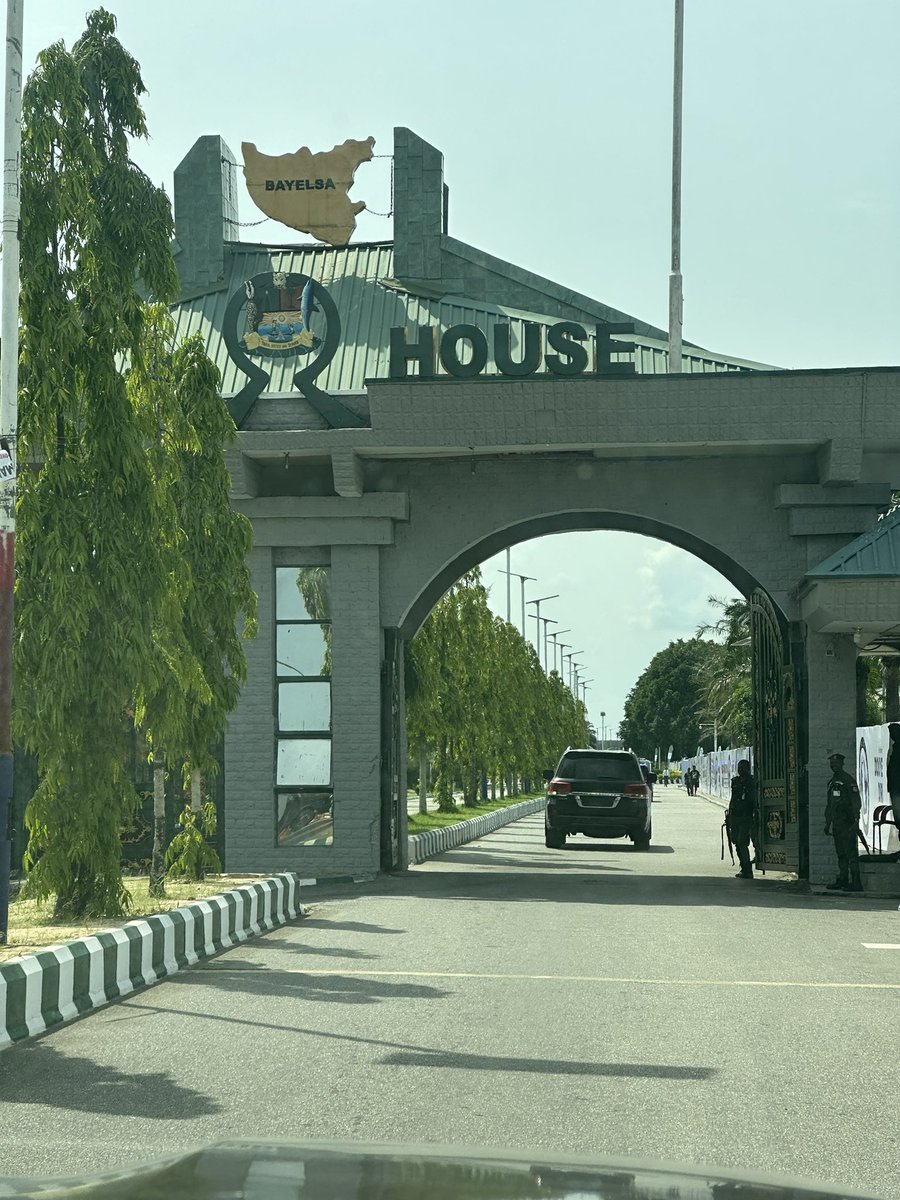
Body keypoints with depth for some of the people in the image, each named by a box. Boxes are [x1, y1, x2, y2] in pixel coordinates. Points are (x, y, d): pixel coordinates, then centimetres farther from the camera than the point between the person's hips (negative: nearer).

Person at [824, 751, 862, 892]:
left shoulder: (848, 780, -6)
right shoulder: (832, 782, 19)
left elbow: (856, 802, -12)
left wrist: (855, 821, -19)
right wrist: (827, 823, 22)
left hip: (847, 823, -8)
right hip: (836, 824, 8)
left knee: (851, 853, -10)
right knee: (840, 854, 10)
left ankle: (856, 882, -11)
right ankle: (842, 881, 14)